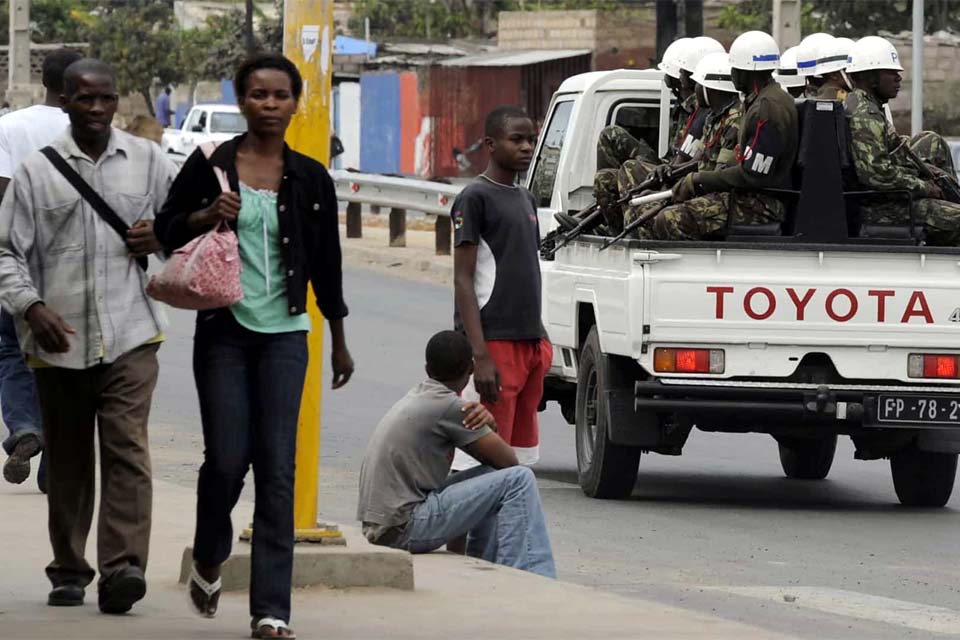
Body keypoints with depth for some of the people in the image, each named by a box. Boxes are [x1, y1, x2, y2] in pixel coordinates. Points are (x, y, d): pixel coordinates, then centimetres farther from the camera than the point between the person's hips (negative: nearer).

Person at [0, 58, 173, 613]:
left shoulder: (148, 161, 9)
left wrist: (162, 238, -2)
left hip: (130, 336, -1)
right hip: (59, 339, 1)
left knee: (127, 448, -15)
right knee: (68, 460, 9)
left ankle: (123, 568, -22)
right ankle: (69, 572, 20)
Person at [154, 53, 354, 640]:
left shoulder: (310, 178, 5)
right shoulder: (210, 166, 1)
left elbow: (326, 262, 12)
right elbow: (167, 229, 7)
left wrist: (340, 342, 16)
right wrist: (208, 216, -14)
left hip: (285, 334, 1)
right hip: (224, 329, -1)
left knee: (278, 468, -5)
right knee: (227, 458, -5)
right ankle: (209, 561, 26)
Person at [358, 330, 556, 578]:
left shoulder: (418, 397, 16)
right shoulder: (447, 405, -11)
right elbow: (508, 460, -4)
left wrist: (486, 420, 0)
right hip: (404, 528, -9)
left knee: (493, 476, 22)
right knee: (518, 480, -11)